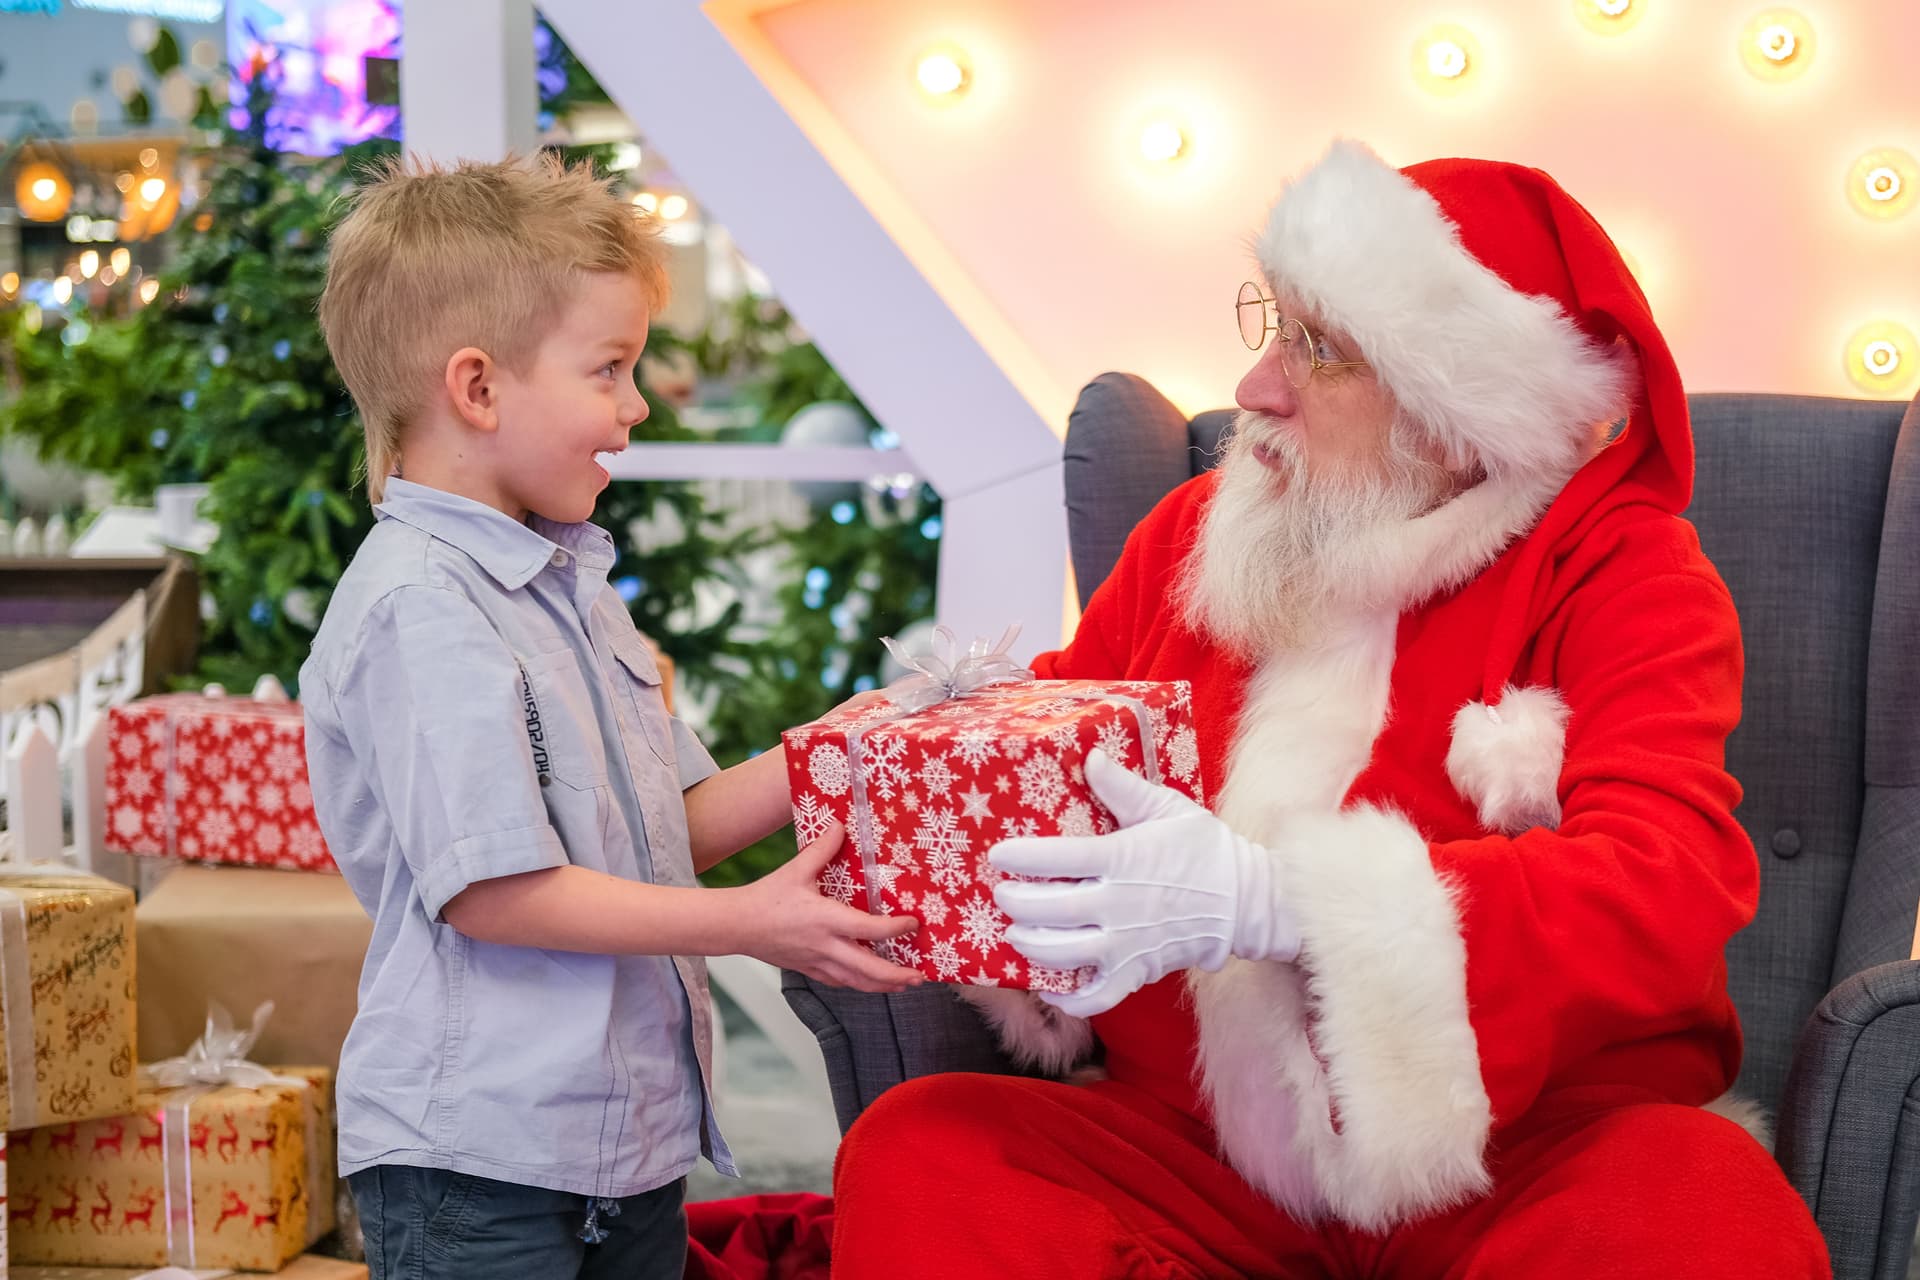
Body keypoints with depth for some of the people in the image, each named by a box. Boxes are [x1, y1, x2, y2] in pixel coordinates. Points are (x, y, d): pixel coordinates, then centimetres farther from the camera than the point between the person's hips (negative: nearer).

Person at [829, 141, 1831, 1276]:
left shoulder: (1623, 574, -4)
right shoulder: (1199, 529, 11)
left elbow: (1665, 895, -20)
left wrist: (1268, 902, -32)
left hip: (1523, 1149, -3)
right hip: (1199, 1141, 3)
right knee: (911, 1156, -23)